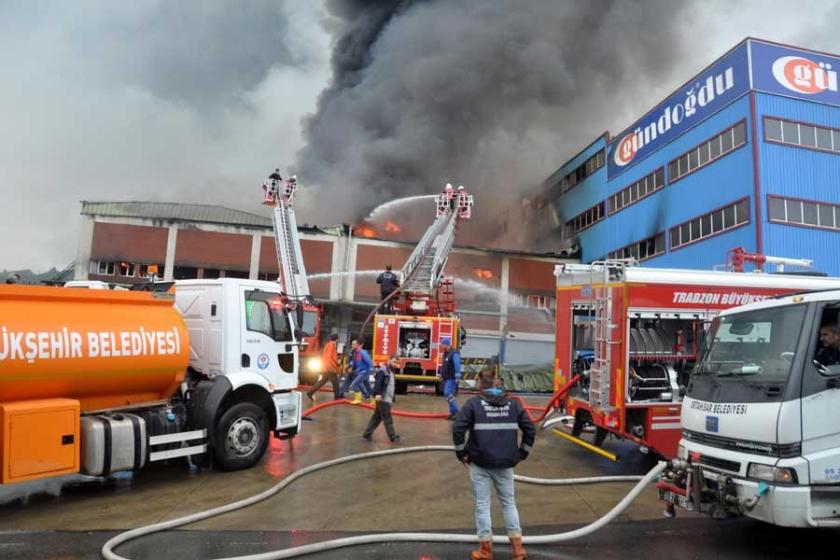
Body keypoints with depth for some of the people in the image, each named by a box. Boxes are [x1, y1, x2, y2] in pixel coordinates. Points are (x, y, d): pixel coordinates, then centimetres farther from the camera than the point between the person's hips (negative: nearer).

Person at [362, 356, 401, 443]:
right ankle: (393, 437, -1)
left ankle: (367, 434, 19)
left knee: (377, 417, 13)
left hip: (388, 399, 10)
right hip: (383, 399, -10)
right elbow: (378, 383, -24)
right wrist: (377, 394, -35)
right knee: (388, 420, -5)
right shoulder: (383, 370, -12)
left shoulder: (391, 371, 19)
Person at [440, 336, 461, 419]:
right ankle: (453, 412, 15)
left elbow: (457, 367, -20)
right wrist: (442, 376, 25)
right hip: (446, 378, 10)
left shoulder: (454, 354, -16)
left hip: (451, 379, -10)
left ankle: (456, 412, -12)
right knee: (447, 395, 9)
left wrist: (457, 380, -22)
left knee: (448, 394, -17)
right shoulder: (446, 354, 14)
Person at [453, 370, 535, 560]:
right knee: (509, 503, 16)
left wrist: (461, 453, -2)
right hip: (505, 464, 3)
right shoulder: (513, 404, 5)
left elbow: (458, 429, -14)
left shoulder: (474, 403, -6)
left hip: (479, 463, -3)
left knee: (482, 505, 7)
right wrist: (521, 454, 12)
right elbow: (530, 429, 5)